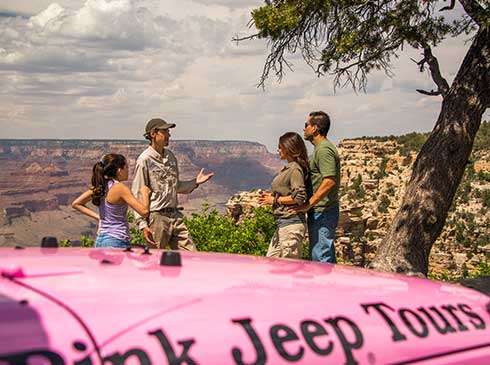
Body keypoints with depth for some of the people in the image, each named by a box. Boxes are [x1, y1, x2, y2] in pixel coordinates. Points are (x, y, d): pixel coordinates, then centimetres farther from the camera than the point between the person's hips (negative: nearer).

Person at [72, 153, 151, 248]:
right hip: (116, 242, -8)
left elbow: (76, 204, 15)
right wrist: (145, 193, 0)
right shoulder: (120, 188, -14)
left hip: (100, 240, 8)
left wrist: (98, 217, 11)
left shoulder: (101, 186, 7)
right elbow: (144, 211, -18)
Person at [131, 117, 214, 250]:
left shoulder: (170, 156, 13)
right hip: (157, 218, -7)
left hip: (175, 216, 7)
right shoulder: (144, 160, -10)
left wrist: (195, 182, 8)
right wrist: (143, 224, -17)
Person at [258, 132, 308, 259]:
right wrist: (271, 196, 8)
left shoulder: (295, 169, -13)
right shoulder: (287, 168, 15)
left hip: (291, 223, -10)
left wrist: (275, 200, -12)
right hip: (282, 223, 10)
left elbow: (299, 197, -20)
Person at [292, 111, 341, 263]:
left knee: (321, 257, -9)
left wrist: (308, 204, -24)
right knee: (325, 256, 14)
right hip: (320, 212, 11)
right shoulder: (320, 148, 19)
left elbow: (329, 181, -25)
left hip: (322, 212, -11)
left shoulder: (324, 149, -15)